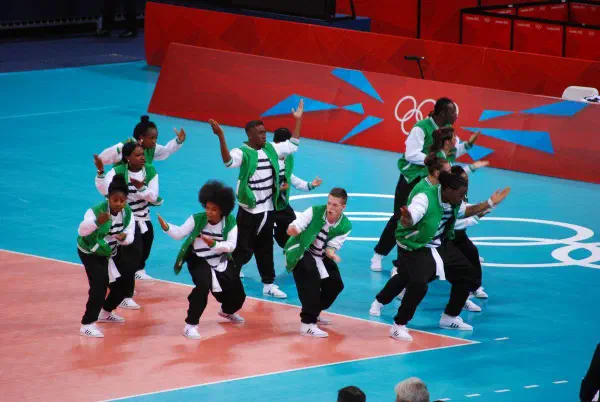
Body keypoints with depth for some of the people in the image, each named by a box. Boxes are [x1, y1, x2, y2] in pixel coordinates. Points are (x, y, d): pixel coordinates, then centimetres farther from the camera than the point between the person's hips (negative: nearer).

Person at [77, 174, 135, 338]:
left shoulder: (128, 212, -15)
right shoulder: (97, 211, -34)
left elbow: (130, 235, -11)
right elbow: (81, 231, -50)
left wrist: (124, 237, -36)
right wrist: (97, 222, -69)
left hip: (113, 250, 7)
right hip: (91, 252, -7)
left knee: (125, 280, 15)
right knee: (100, 284, -23)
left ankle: (106, 312, 38)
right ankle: (87, 325, -20)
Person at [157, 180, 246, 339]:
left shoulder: (230, 222, -14)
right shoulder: (197, 219, -17)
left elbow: (231, 245, -21)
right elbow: (179, 233, -20)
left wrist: (214, 244, -39)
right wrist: (166, 227, -39)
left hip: (221, 261, 3)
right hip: (199, 260, -3)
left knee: (238, 295, 9)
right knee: (203, 286, -33)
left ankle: (227, 311, 48)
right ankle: (191, 325, -21)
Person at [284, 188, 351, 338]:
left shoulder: (345, 226, -13)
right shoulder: (314, 212, -23)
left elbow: (332, 246, -14)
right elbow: (292, 228, -24)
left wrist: (331, 252, -38)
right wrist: (293, 229, -48)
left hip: (320, 256, 6)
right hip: (300, 252, -6)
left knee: (335, 285, 6)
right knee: (312, 280, -30)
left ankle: (313, 313, 33)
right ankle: (307, 323, -29)